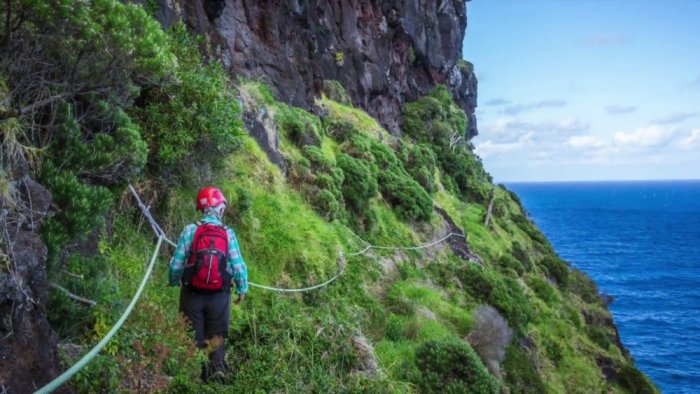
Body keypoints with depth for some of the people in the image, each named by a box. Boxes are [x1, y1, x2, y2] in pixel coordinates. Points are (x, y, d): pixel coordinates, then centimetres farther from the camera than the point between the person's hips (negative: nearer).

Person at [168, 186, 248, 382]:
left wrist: (174, 283, 12)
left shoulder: (190, 230, -9)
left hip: (192, 294, 0)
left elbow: (176, 264, -7)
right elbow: (238, 266, -6)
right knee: (217, 335, 16)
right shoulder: (228, 233, -7)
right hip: (219, 296, 0)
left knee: (194, 336, 15)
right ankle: (218, 367, 0)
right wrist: (242, 289, 10)